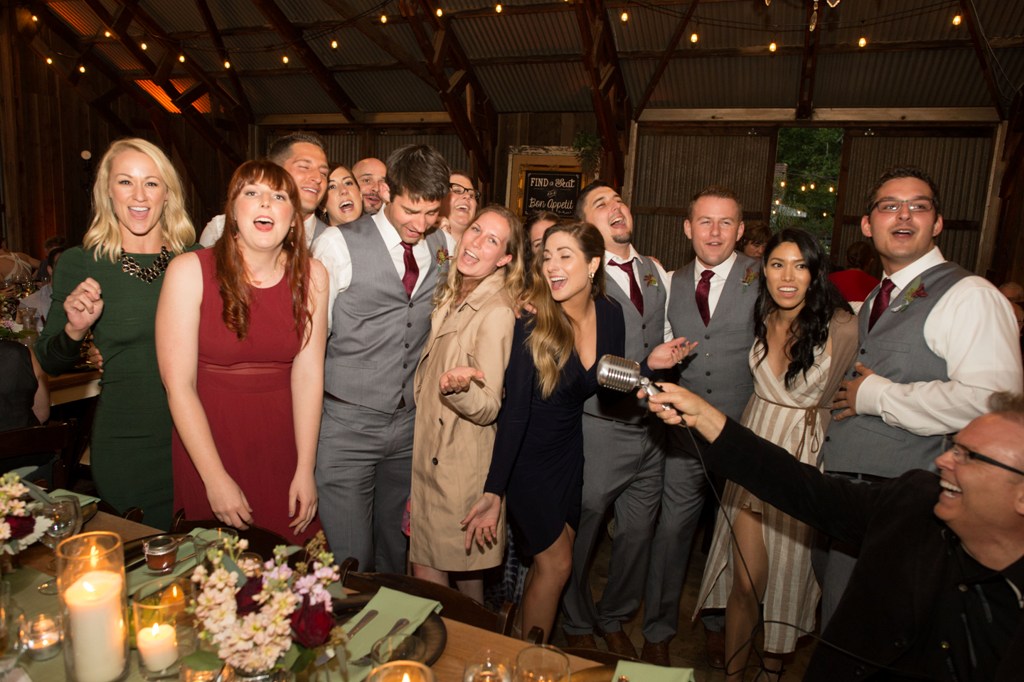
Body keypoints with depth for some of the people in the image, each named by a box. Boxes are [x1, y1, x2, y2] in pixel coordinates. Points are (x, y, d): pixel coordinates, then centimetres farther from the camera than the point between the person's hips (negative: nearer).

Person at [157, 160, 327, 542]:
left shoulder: (311, 276, -2)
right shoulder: (190, 271, -10)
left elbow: (308, 375, -6)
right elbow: (178, 384, -12)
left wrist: (305, 471, -8)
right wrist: (216, 478, -13)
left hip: (283, 446, 2)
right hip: (207, 444, -2)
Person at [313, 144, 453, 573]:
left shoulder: (445, 248, 4)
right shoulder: (338, 245, -9)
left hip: (412, 423, 4)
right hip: (348, 425, -4)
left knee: (395, 551, 19)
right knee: (350, 560, 1)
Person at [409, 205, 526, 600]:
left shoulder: (497, 313, -19)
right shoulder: (450, 296, 6)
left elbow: (488, 409, -20)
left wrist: (458, 386, -37)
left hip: (458, 466, -8)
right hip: (429, 452, 8)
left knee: (429, 572, 4)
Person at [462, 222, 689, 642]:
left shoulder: (610, 314, -10)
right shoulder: (532, 323, -25)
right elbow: (514, 410, -26)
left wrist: (650, 363, -16)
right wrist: (494, 491, -29)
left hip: (569, 452, 5)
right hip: (526, 457, -5)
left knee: (551, 557, 18)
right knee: (556, 562, 3)